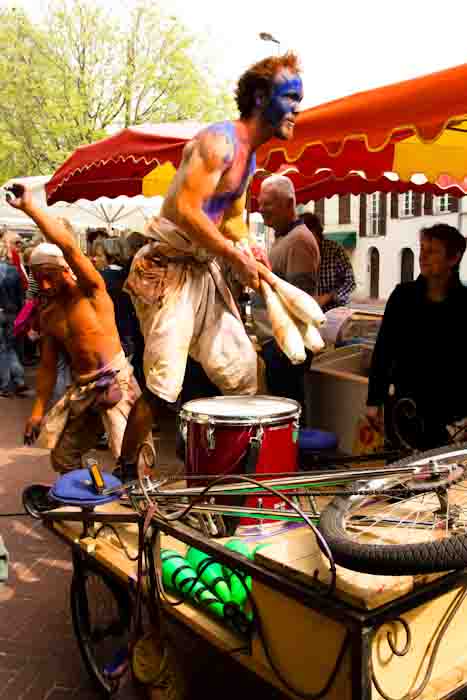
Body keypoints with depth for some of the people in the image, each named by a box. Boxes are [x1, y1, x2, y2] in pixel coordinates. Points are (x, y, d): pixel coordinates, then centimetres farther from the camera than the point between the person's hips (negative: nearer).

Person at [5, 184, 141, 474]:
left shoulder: (91, 291, -9)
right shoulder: (48, 316, 9)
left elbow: (69, 247, -25)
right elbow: (48, 366, 15)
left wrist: (29, 206, -26)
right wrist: (38, 410, 9)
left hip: (115, 382, -7)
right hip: (81, 389, 7)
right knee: (62, 457, 13)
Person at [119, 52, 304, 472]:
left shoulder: (250, 156, 14)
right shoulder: (220, 140, -15)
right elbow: (186, 210, -24)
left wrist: (255, 257, 5)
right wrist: (237, 258, -18)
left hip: (206, 271, 10)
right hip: (170, 268, -9)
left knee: (241, 367, 10)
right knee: (163, 385, -8)